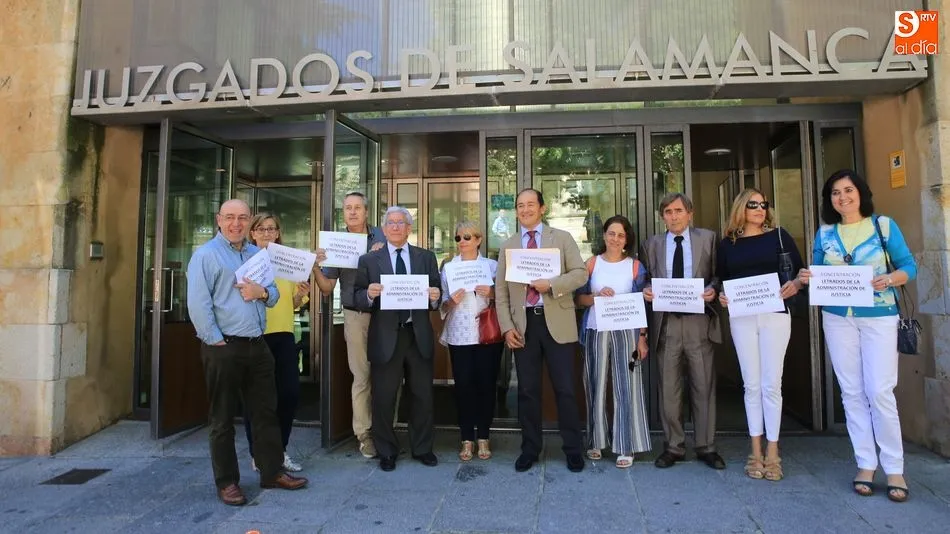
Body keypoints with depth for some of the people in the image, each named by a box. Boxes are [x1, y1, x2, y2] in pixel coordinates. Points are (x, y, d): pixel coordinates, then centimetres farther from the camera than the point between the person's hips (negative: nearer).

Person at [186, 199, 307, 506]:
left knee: (266, 411, 12)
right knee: (223, 418, 7)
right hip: (223, 348, -6)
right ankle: (227, 482, 20)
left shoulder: (257, 255, 15)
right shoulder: (206, 255, -5)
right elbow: (198, 304, -13)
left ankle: (272, 472, 24)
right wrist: (217, 341, -15)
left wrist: (262, 292, -7)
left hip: (257, 345, 6)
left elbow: (274, 295, 16)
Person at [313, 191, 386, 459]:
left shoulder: (382, 237, 2)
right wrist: (316, 267, -14)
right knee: (361, 376, 5)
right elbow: (327, 289, 3)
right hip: (356, 316, 0)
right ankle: (364, 434, 16)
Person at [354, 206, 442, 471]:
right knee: (383, 398, 7)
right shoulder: (369, 260, 5)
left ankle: (422, 448, 28)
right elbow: (358, 299, 1)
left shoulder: (426, 257, 9)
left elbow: (436, 295, 7)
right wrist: (369, 294, -20)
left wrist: (435, 297, -15)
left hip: (418, 335, 1)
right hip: (385, 337, -1)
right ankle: (386, 452, 25)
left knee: (423, 395, 10)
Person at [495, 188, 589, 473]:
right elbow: (501, 290, 7)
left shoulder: (562, 238, 6)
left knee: (565, 389, 2)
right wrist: (507, 327, -2)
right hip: (523, 325, 2)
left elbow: (580, 273, -2)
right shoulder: (508, 246, 12)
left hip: (557, 323, -2)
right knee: (527, 390, 9)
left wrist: (551, 284, -18)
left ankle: (573, 449, 18)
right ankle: (530, 449, 22)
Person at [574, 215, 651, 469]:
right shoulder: (592, 263, 4)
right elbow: (579, 298, 5)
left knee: (627, 388, 0)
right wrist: (596, 296, -15)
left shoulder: (635, 266, 3)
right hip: (596, 332, 1)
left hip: (626, 333, -1)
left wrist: (642, 338, -3)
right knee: (596, 387, 8)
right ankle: (595, 441, 21)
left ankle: (626, 447, 9)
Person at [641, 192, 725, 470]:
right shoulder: (652, 244, 11)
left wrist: (712, 289, -14)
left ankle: (706, 447, 19)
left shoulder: (708, 238, 8)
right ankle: (674, 447, 18)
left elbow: (718, 274, 6)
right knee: (668, 388, 6)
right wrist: (645, 291, -10)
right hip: (665, 322, 1)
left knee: (703, 385, 6)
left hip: (699, 321, -1)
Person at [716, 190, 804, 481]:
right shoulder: (727, 244, 9)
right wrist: (721, 297, -7)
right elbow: (720, 280, 12)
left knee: (771, 385, 1)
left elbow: (800, 269, 6)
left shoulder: (778, 235, 6)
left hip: (775, 315, -1)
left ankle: (772, 453, 12)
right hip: (741, 318, 1)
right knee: (752, 385, 5)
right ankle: (756, 453, 15)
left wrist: (795, 285, -14)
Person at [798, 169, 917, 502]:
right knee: (852, 392, 5)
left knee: (880, 391, -6)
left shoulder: (884, 225, 1)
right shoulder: (824, 234, 7)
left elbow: (909, 266, 1)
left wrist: (889, 280, -19)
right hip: (837, 319, 3)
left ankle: (894, 469, 7)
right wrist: (806, 279, -11)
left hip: (878, 317, -2)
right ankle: (866, 464, 15)